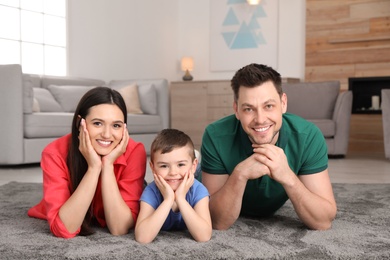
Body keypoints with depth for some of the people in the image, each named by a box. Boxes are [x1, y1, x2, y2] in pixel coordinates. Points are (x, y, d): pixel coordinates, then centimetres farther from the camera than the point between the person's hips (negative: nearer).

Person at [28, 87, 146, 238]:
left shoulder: (134, 152, -32)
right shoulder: (55, 153, -33)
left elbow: (120, 229, -35)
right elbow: (63, 229, -40)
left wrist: (107, 165, -43)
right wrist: (93, 167, -45)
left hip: (110, 221, 0)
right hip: (69, 219, 0)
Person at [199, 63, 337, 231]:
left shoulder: (308, 136, -30)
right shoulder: (216, 137, -33)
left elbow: (323, 222, -30)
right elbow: (218, 222, -30)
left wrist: (288, 176, -46)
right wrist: (240, 175, -47)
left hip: (275, 214, 3)